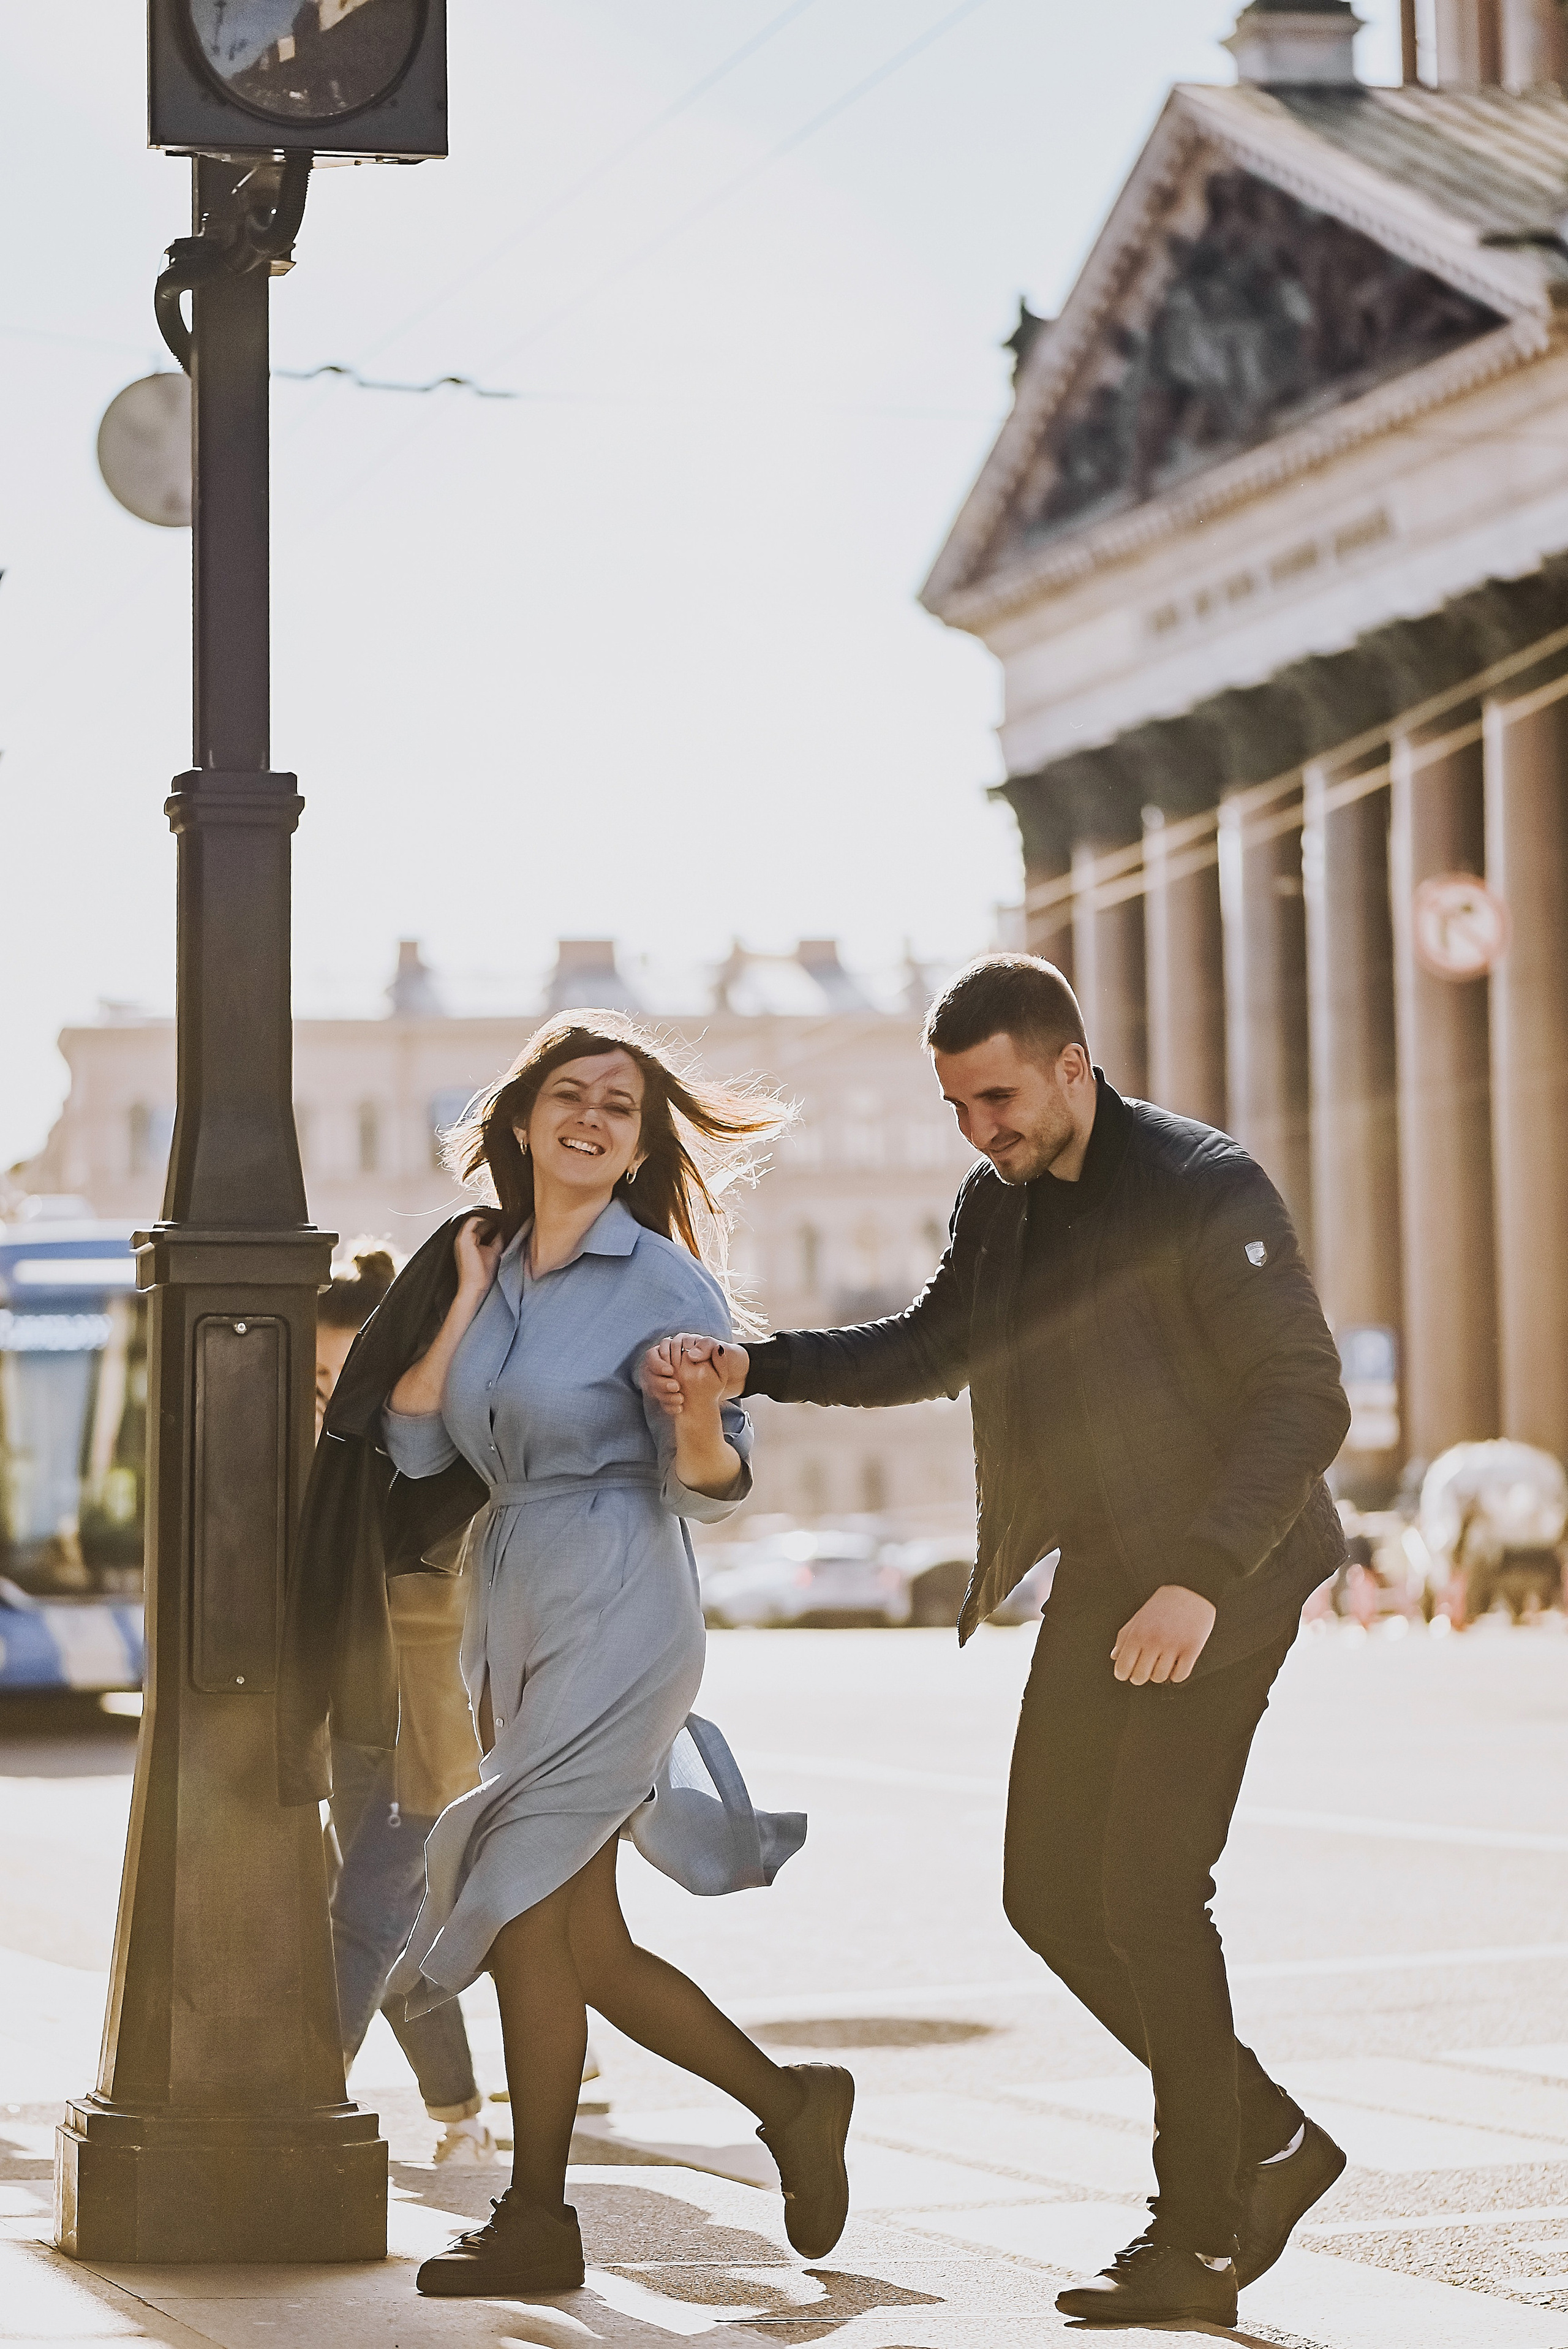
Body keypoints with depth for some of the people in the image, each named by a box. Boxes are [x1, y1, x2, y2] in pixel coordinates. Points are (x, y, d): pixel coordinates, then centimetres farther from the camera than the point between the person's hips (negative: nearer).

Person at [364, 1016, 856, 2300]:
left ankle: (535, 2220, 3)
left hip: (617, 1606, -7)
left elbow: (711, 1486, -7)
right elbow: (414, 1444, 4)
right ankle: (791, 2102, 25)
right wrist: (465, 1297, -3)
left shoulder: (665, 1282, -7)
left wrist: (701, 1424, -28)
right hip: (513, 1608, 7)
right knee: (587, 1943, 9)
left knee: (530, 1905, -8)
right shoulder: (490, 1262, 11)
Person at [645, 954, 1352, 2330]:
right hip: (1095, 1591, 8)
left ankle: (1198, 2241, 0)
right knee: (1050, 1895, 6)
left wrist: (1203, 1582, -26)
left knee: (1148, 1895, -11)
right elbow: (934, 1349, 20)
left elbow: (1304, 1398, -18)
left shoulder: (1203, 1188, -15)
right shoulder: (998, 1200, 8)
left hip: (1216, 1590, -8)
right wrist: (750, 1369, 5)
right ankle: (1266, 2142, 21)